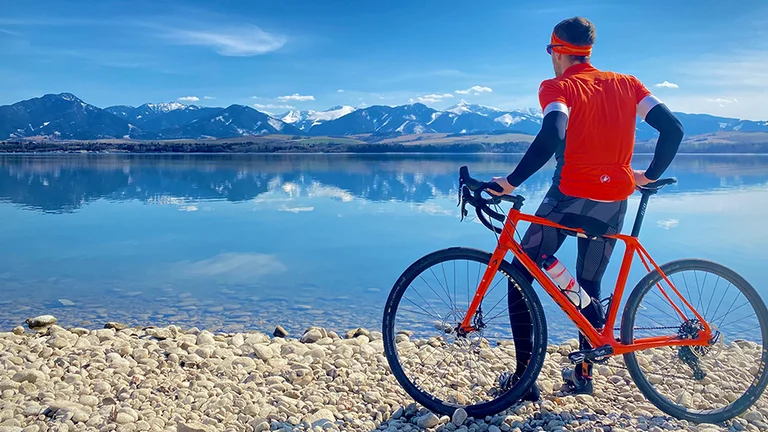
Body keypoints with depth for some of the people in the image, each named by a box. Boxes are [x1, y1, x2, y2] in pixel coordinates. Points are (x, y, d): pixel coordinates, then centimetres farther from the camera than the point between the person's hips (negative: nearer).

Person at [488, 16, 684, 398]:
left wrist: (510, 182, -21)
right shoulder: (626, 83, 12)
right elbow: (673, 128, 4)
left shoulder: (557, 87, -3)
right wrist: (650, 176, 13)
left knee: (519, 277, 7)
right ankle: (583, 374, 24)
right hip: (613, 204, 5)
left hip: (570, 196, -5)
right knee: (589, 287, 20)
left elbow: (552, 136, -23)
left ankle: (524, 375, 5)